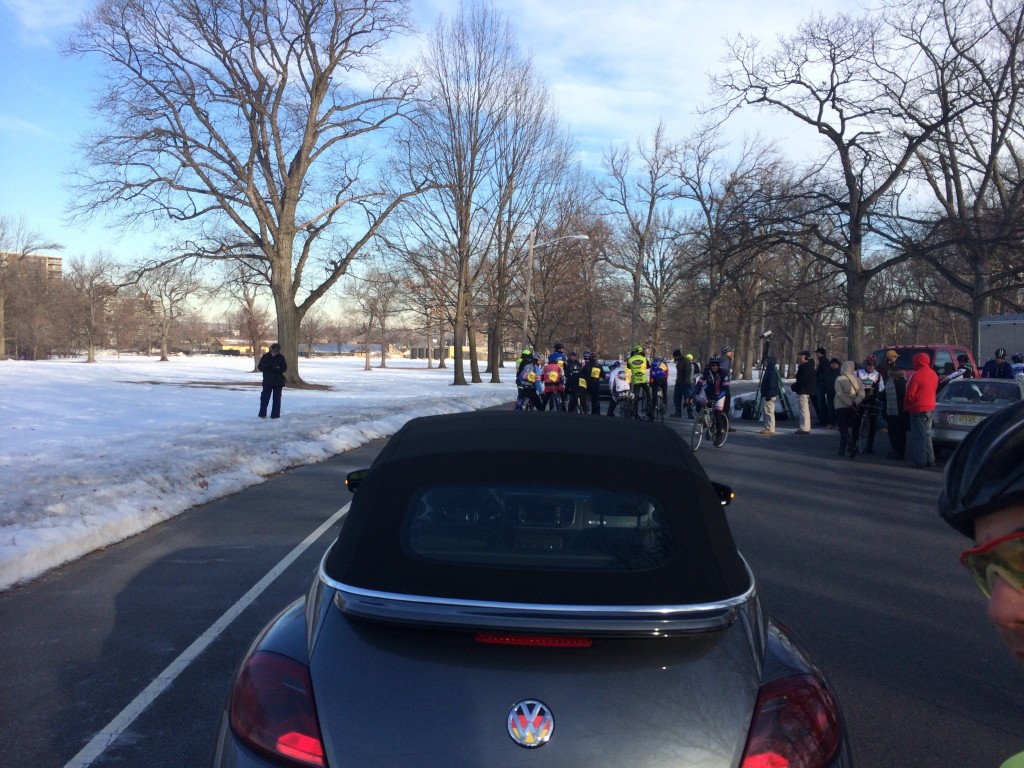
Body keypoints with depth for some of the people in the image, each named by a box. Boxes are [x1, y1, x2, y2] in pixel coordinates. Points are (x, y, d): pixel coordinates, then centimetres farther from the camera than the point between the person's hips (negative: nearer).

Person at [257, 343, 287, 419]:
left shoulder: (281, 357, 4)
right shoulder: (265, 356, 1)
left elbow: (284, 368, 3)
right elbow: (260, 366, -2)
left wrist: (278, 369, -18)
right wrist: (269, 366, -17)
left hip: (278, 381, 1)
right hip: (267, 381, -1)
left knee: (277, 398, 4)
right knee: (265, 398, 1)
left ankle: (275, 414, 10)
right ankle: (262, 414, 10)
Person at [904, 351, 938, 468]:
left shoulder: (917, 375, -17)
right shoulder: (934, 374, 6)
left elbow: (910, 394, -15)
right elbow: (934, 390, 15)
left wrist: (906, 407, 0)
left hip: (918, 409, -8)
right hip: (930, 408, 8)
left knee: (919, 435, -3)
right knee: (927, 434, 16)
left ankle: (920, 461, -3)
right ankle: (930, 460, 20)